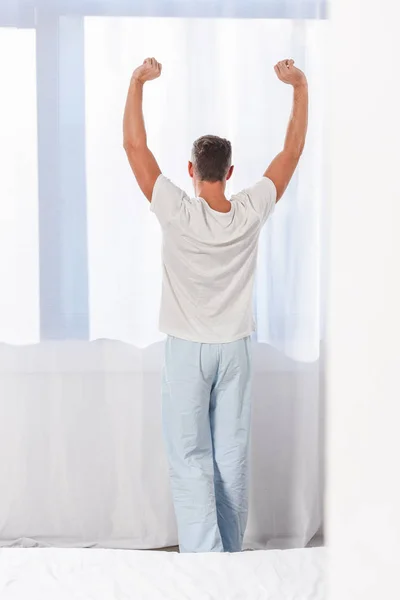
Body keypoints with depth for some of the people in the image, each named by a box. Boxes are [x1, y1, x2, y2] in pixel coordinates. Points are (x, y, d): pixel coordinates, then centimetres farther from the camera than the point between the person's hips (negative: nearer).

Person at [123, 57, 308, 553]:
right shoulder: (250, 213, -9)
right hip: (235, 349, 3)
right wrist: (299, 87, 6)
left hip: (187, 350, -3)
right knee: (232, 461, 10)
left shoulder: (177, 213, -16)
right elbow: (292, 150, 1)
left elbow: (134, 145, -11)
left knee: (191, 462, -1)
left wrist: (138, 81, -3)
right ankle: (229, 559, 21)